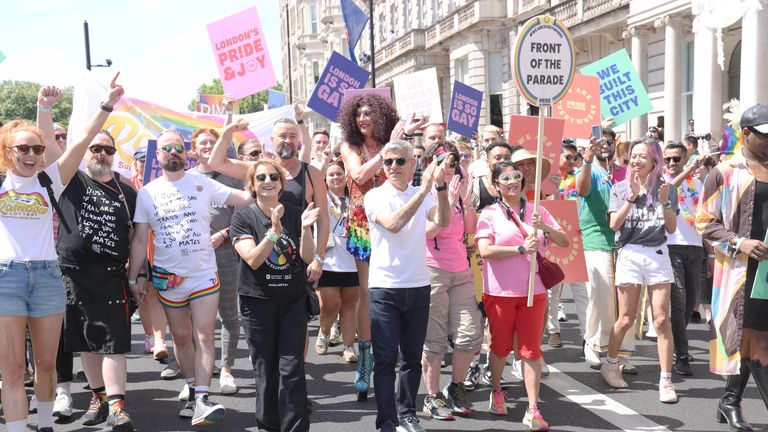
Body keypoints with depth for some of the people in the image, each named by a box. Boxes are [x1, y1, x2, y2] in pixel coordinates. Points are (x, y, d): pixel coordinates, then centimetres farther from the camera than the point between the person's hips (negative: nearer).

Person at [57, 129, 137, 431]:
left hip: (111, 278, -1)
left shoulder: (127, 193, 9)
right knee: (85, 343, 11)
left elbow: (135, 236, 13)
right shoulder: (71, 181, 5)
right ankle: (98, 397, 24)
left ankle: (116, 407, -8)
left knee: (113, 343, -7)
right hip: (73, 274, 1)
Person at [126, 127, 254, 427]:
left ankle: (201, 399, -11)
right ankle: (193, 390, 25)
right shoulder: (147, 193, 4)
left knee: (204, 337, -8)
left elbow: (244, 198, -7)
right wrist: (132, 278, 4)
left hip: (204, 274, -1)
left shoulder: (202, 183, -1)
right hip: (168, 278, 2)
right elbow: (140, 239, 6)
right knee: (182, 338, 11)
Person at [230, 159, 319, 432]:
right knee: (265, 371, 6)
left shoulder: (294, 215, 4)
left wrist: (305, 228, -20)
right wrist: (274, 231, -28)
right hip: (257, 303, -1)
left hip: (293, 302, 1)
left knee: (292, 370, -3)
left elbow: (308, 258, -4)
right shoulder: (243, 217, -3)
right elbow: (252, 259, -15)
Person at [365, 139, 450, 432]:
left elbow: (443, 222, -12)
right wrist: (424, 189, -25)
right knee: (385, 359, -2)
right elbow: (392, 224, -23)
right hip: (385, 287, -3)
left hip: (418, 286, 4)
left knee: (412, 358, 12)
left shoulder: (423, 195, 6)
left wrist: (441, 186, -26)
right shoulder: (376, 196, -4)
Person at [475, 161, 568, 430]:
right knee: (500, 346, 12)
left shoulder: (536, 211, 8)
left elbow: (564, 242, 5)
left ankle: (533, 410, 0)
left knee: (531, 349, -2)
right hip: (500, 291, -2)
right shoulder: (490, 214, -1)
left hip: (533, 290, 2)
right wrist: (521, 249, -18)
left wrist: (545, 228, -13)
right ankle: (496, 392, 37)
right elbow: (485, 250, -15)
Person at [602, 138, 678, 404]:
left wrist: (665, 202, -14)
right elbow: (614, 224, -6)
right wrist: (632, 196, -14)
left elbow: (672, 228, 1)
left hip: (658, 255, 0)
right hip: (629, 254, 0)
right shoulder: (621, 189, 5)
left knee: (662, 320, -5)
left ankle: (666, 381, 0)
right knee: (626, 320, 4)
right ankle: (609, 365, 27)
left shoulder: (666, 189, 5)